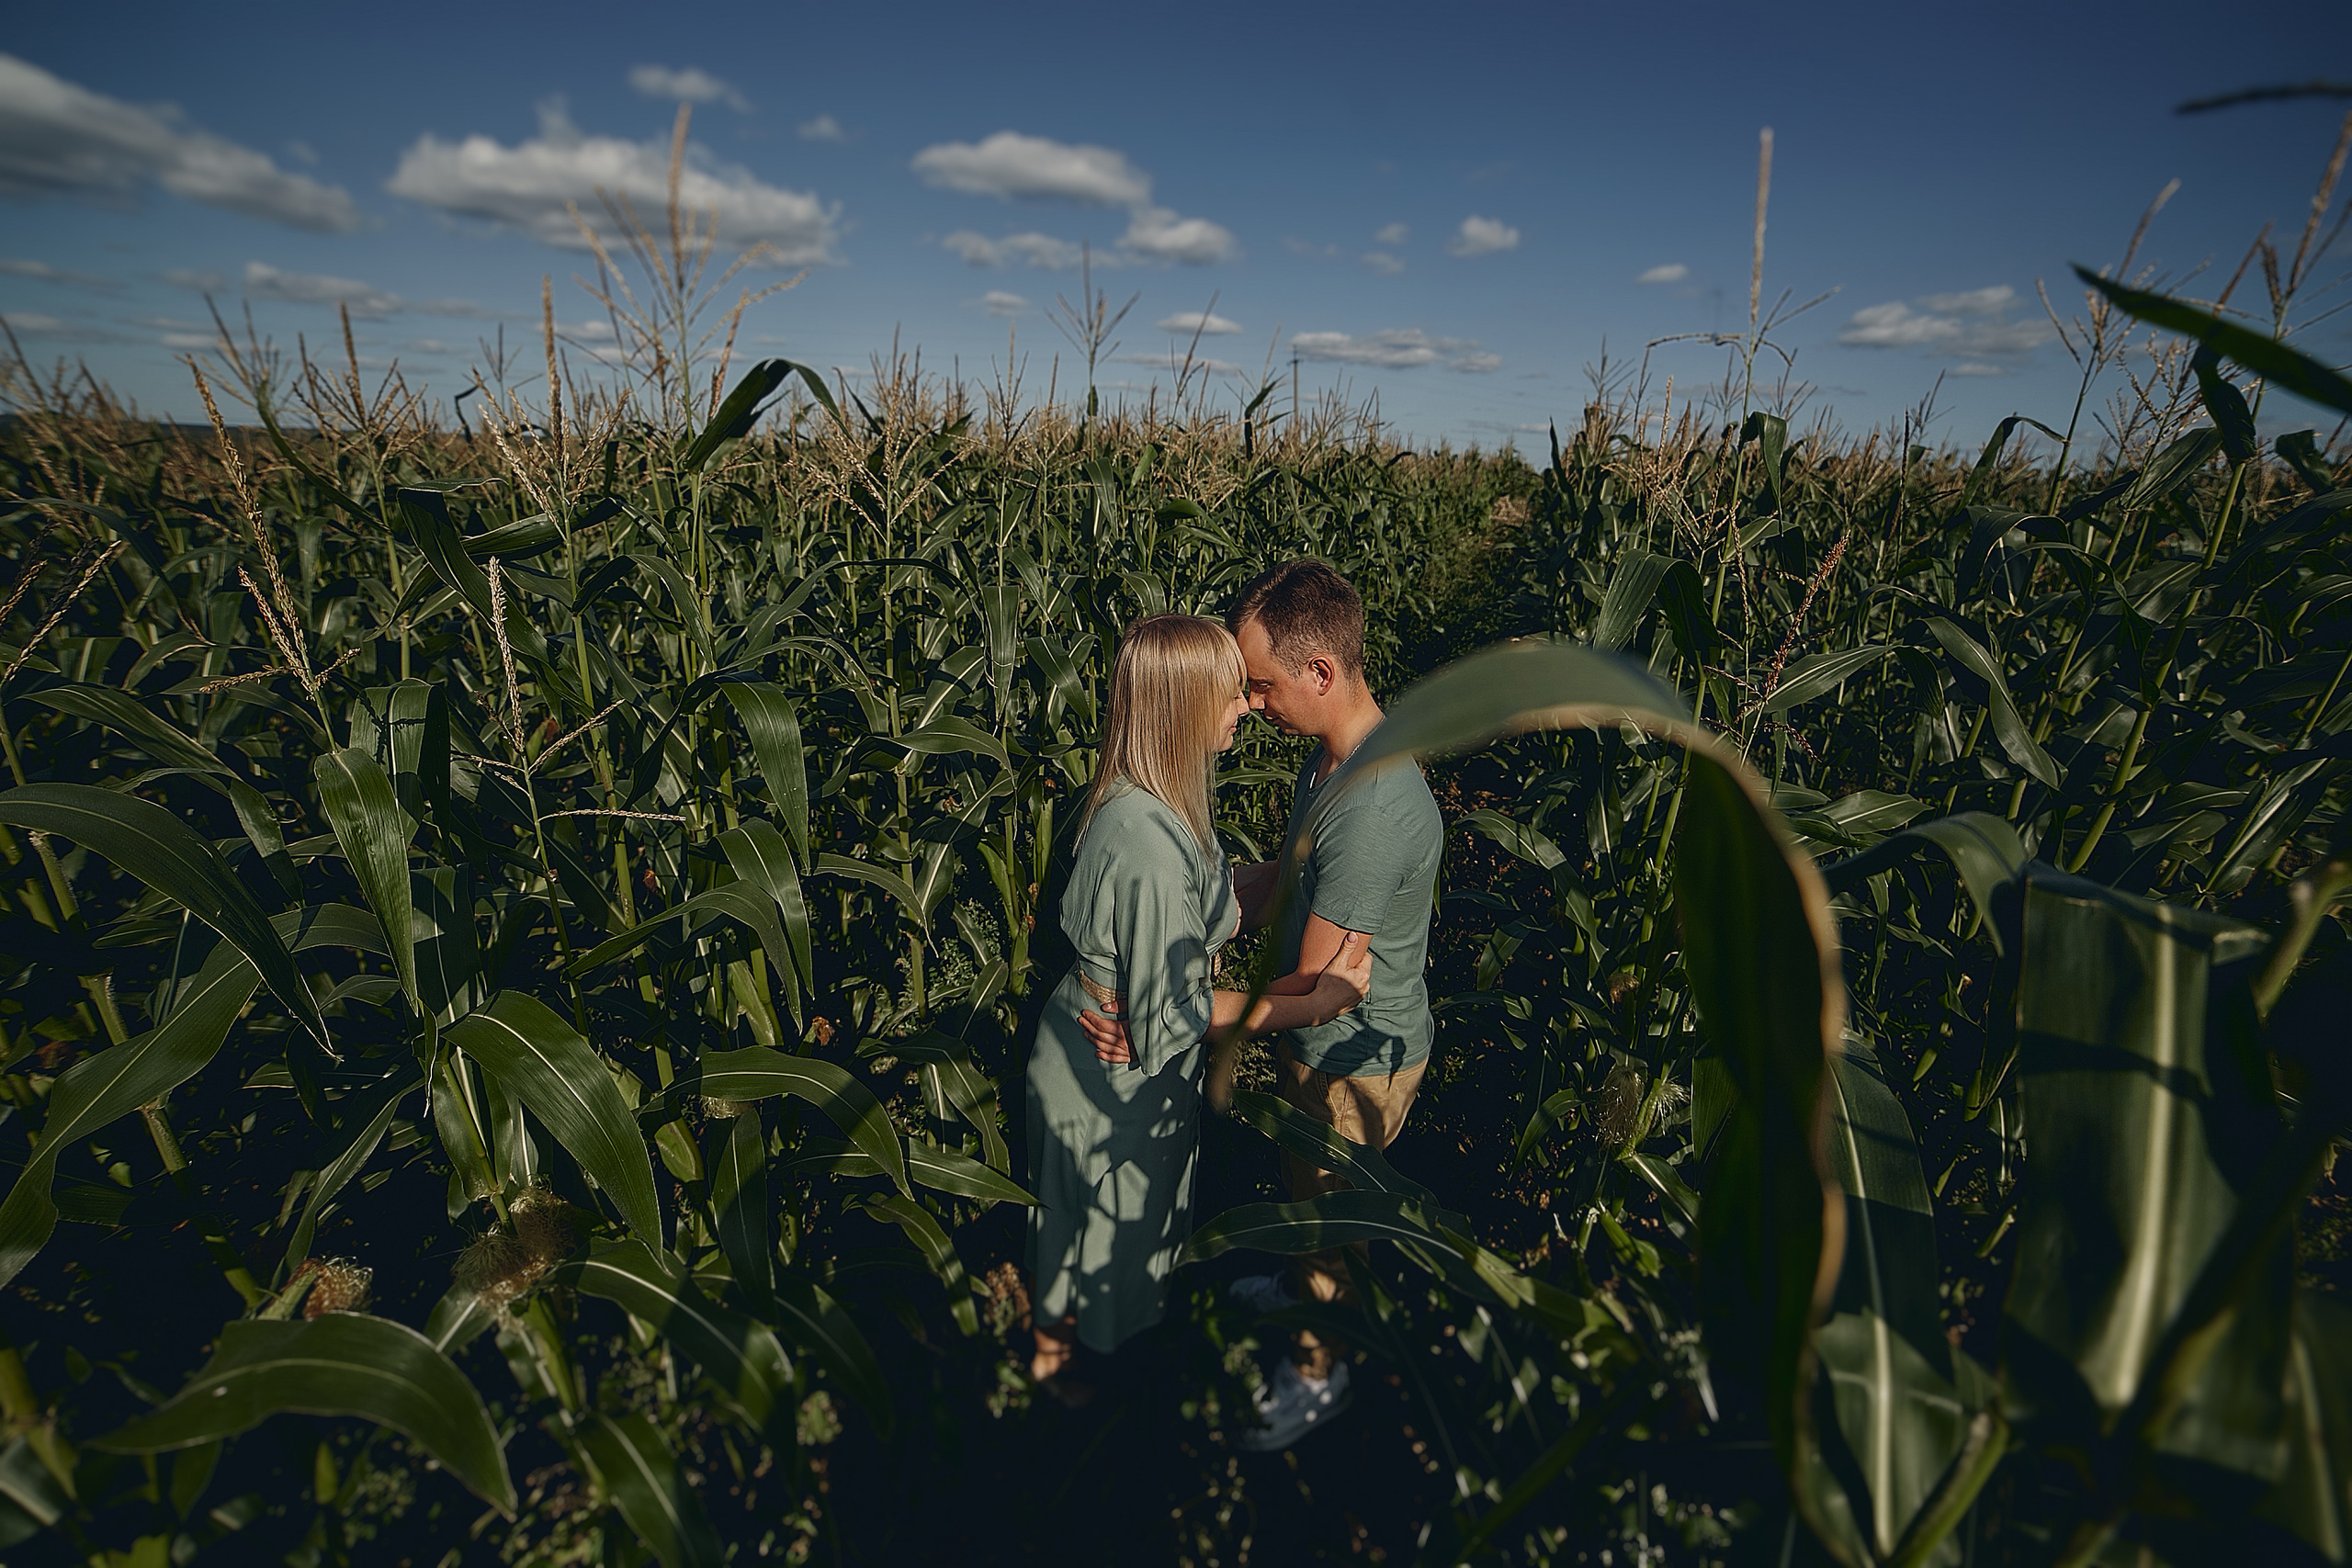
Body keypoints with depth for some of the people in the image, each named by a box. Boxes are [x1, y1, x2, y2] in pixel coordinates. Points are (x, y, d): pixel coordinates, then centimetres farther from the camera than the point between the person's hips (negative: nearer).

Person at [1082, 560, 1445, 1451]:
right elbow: (1282, 883, 5)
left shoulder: (1375, 812, -38)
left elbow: (1315, 989, -30)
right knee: (1304, 1183, 31)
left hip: (1359, 1064, -8)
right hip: (1319, 1043, 8)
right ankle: (1312, 1283, 61)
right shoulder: (1334, 754, -7)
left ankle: (1317, 1372, 45)